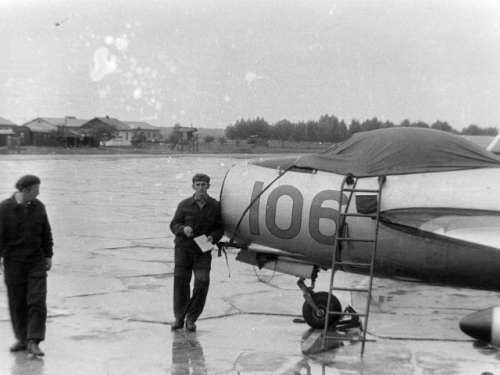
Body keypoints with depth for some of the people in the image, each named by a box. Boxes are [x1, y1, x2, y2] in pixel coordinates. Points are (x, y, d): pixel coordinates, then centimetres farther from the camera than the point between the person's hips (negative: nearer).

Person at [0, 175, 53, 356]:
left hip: (37, 262, 1)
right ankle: (22, 339, 22)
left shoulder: (38, 207, 1)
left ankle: (33, 342, -4)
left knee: (37, 302, -7)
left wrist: (48, 255, 8)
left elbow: (46, 233, 8)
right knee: (17, 303, 7)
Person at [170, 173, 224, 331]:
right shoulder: (184, 205, -3)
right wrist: (183, 229, -20)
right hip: (183, 248, 0)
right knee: (180, 281, 1)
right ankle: (179, 317, 18)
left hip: (203, 251, 0)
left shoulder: (215, 206, -2)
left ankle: (191, 318, 5)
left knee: (202, 281, -11)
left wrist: (213, 237, -16)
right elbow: (174, 224, 1)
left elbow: (219, 228, 4)